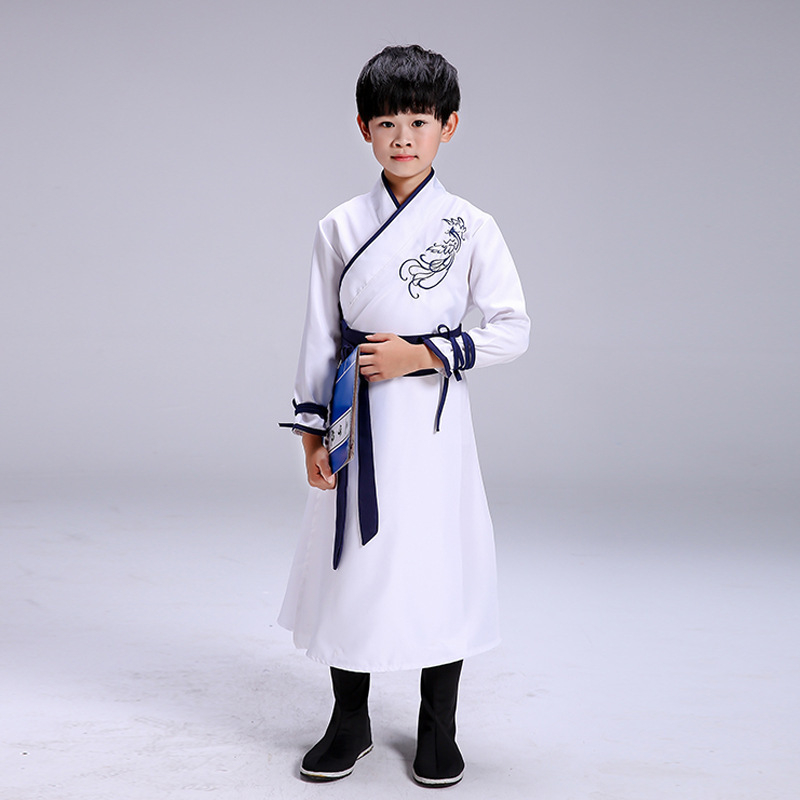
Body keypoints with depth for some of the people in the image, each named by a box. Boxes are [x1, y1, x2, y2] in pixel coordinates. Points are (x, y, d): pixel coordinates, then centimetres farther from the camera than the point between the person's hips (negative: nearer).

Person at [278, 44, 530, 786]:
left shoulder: (470, 227, -3)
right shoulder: (339, 227, 3)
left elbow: (511, 329, -3)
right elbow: (319, 335, 6)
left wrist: (422, 355, -14)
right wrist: (312, 432, 3)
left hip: (431, 416, -2)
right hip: (357, 417, 2)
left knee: (438, 556, 3)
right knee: (351, 558, 8)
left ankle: (438, 729, 23)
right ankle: (349, 722, 28)